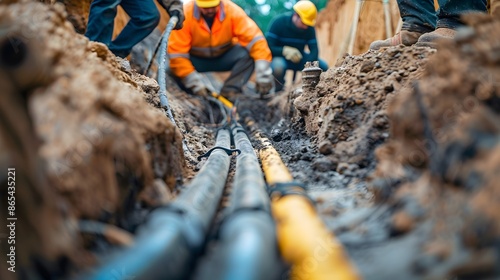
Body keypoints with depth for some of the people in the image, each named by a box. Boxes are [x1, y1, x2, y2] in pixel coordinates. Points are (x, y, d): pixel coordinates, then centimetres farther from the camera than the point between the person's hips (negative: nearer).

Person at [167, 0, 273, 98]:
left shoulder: (232, 10, -22)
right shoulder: (185, 14, -25)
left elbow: (254, 38, -28)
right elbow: (177, 52, -25)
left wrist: (263, 74, -39)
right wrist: (195, 83, -32)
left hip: (224, 57, 1)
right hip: (197, 59, -1)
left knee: (247, 54, -27)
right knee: (175, 67, -30)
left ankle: (229, 93, -28)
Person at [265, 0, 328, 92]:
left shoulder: (309, 28, -9)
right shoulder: (279, 22, -19)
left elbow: (314, 50, -15)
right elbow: (268, 47, -22)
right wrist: (284, 50, -39)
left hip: (299, 58, 4)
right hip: (280, 58, -4)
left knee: (323, 66, -17)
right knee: (278, 66, -40)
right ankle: (278, 87, -8)